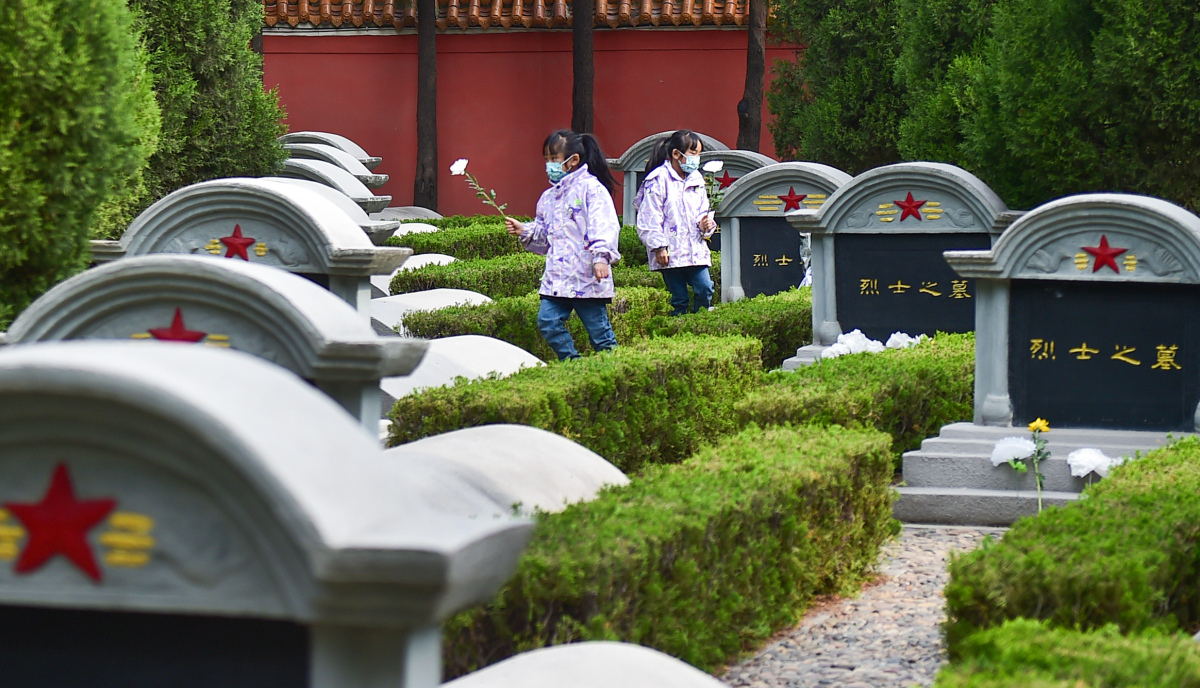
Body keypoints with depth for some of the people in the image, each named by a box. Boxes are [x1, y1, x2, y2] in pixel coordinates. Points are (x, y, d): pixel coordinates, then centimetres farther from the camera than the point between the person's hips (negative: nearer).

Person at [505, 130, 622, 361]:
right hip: (556, 278, 7)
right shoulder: (548, 197, 18)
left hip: (586, 276, -7)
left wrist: (601, 257, -28)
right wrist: (523, 231, 5)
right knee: (547, 321, -4)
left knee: (598, 328, -2)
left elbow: (603, 226, -16)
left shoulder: (591, 188, -6)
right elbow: (543, 234, 24)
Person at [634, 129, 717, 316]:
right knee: (679, 300, -3)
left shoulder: (696, 179, 15)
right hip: (670, 252, -6)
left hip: (695, 249, 6)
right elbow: (650, 217, -10)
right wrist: (658, 247, -15)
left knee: (705, 290, -6)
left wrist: (706, 224, -2)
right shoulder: (659, 179, -7)